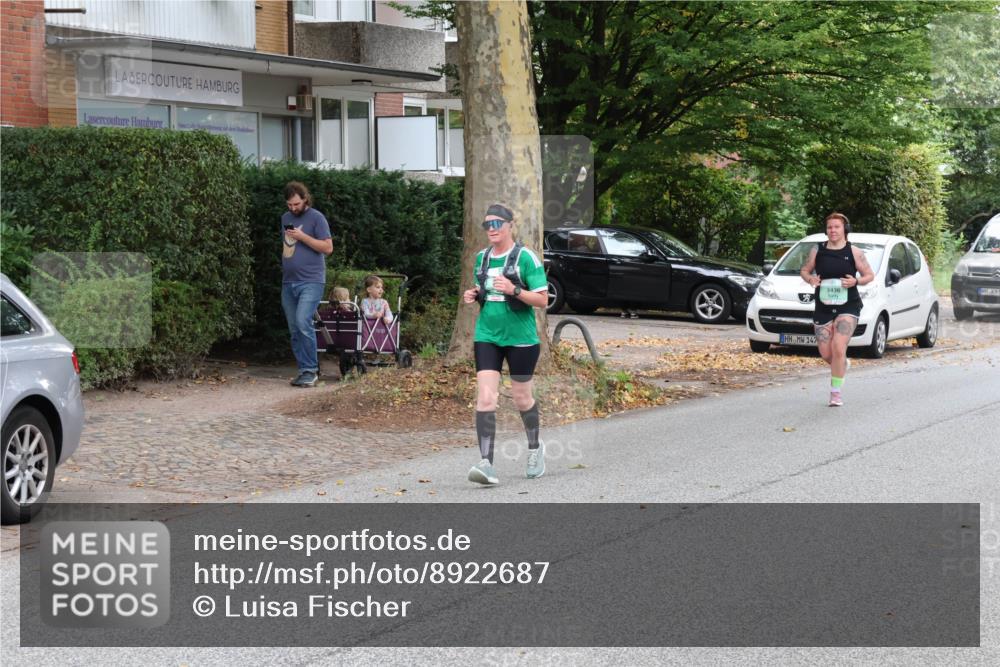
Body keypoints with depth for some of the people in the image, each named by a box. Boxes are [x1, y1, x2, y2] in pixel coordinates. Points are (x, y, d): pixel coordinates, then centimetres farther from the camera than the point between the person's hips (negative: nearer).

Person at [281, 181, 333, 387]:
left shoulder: (316, 218, -4)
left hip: (310, 282, -7)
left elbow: (328, 247, -10)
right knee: (294, 330, 7)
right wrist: (284, 268, 16)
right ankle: (305, 370, 13)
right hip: (288, 282, 7)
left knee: (303, 323, -20)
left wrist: (302, 236, -15)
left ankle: (310, 370, -13)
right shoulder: (286, 218, 15)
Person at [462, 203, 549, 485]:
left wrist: (514, 290, -23)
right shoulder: (481, 258, 9)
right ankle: (486, 463, -15)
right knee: (485, 398, -11)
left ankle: (534, 448, 37)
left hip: (520, 338, -3)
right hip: (486, 337, 4)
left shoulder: (525, 257, -8)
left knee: (522, 398, 10)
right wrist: (474, 295, 2)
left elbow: (542, 300, -9)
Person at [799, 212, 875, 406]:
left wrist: (856, 281, -14)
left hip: (848, 306, -3)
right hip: (823, 308, 3)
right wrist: (810, 278, -8)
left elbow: (870, 275, 6)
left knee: (838, 348, -17)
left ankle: (836, 391, -8)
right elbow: (804, 270, 14)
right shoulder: (817, 250, 4)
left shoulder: (854, 252, 0)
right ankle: (843, 365, 38)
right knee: (825, 353, 3)